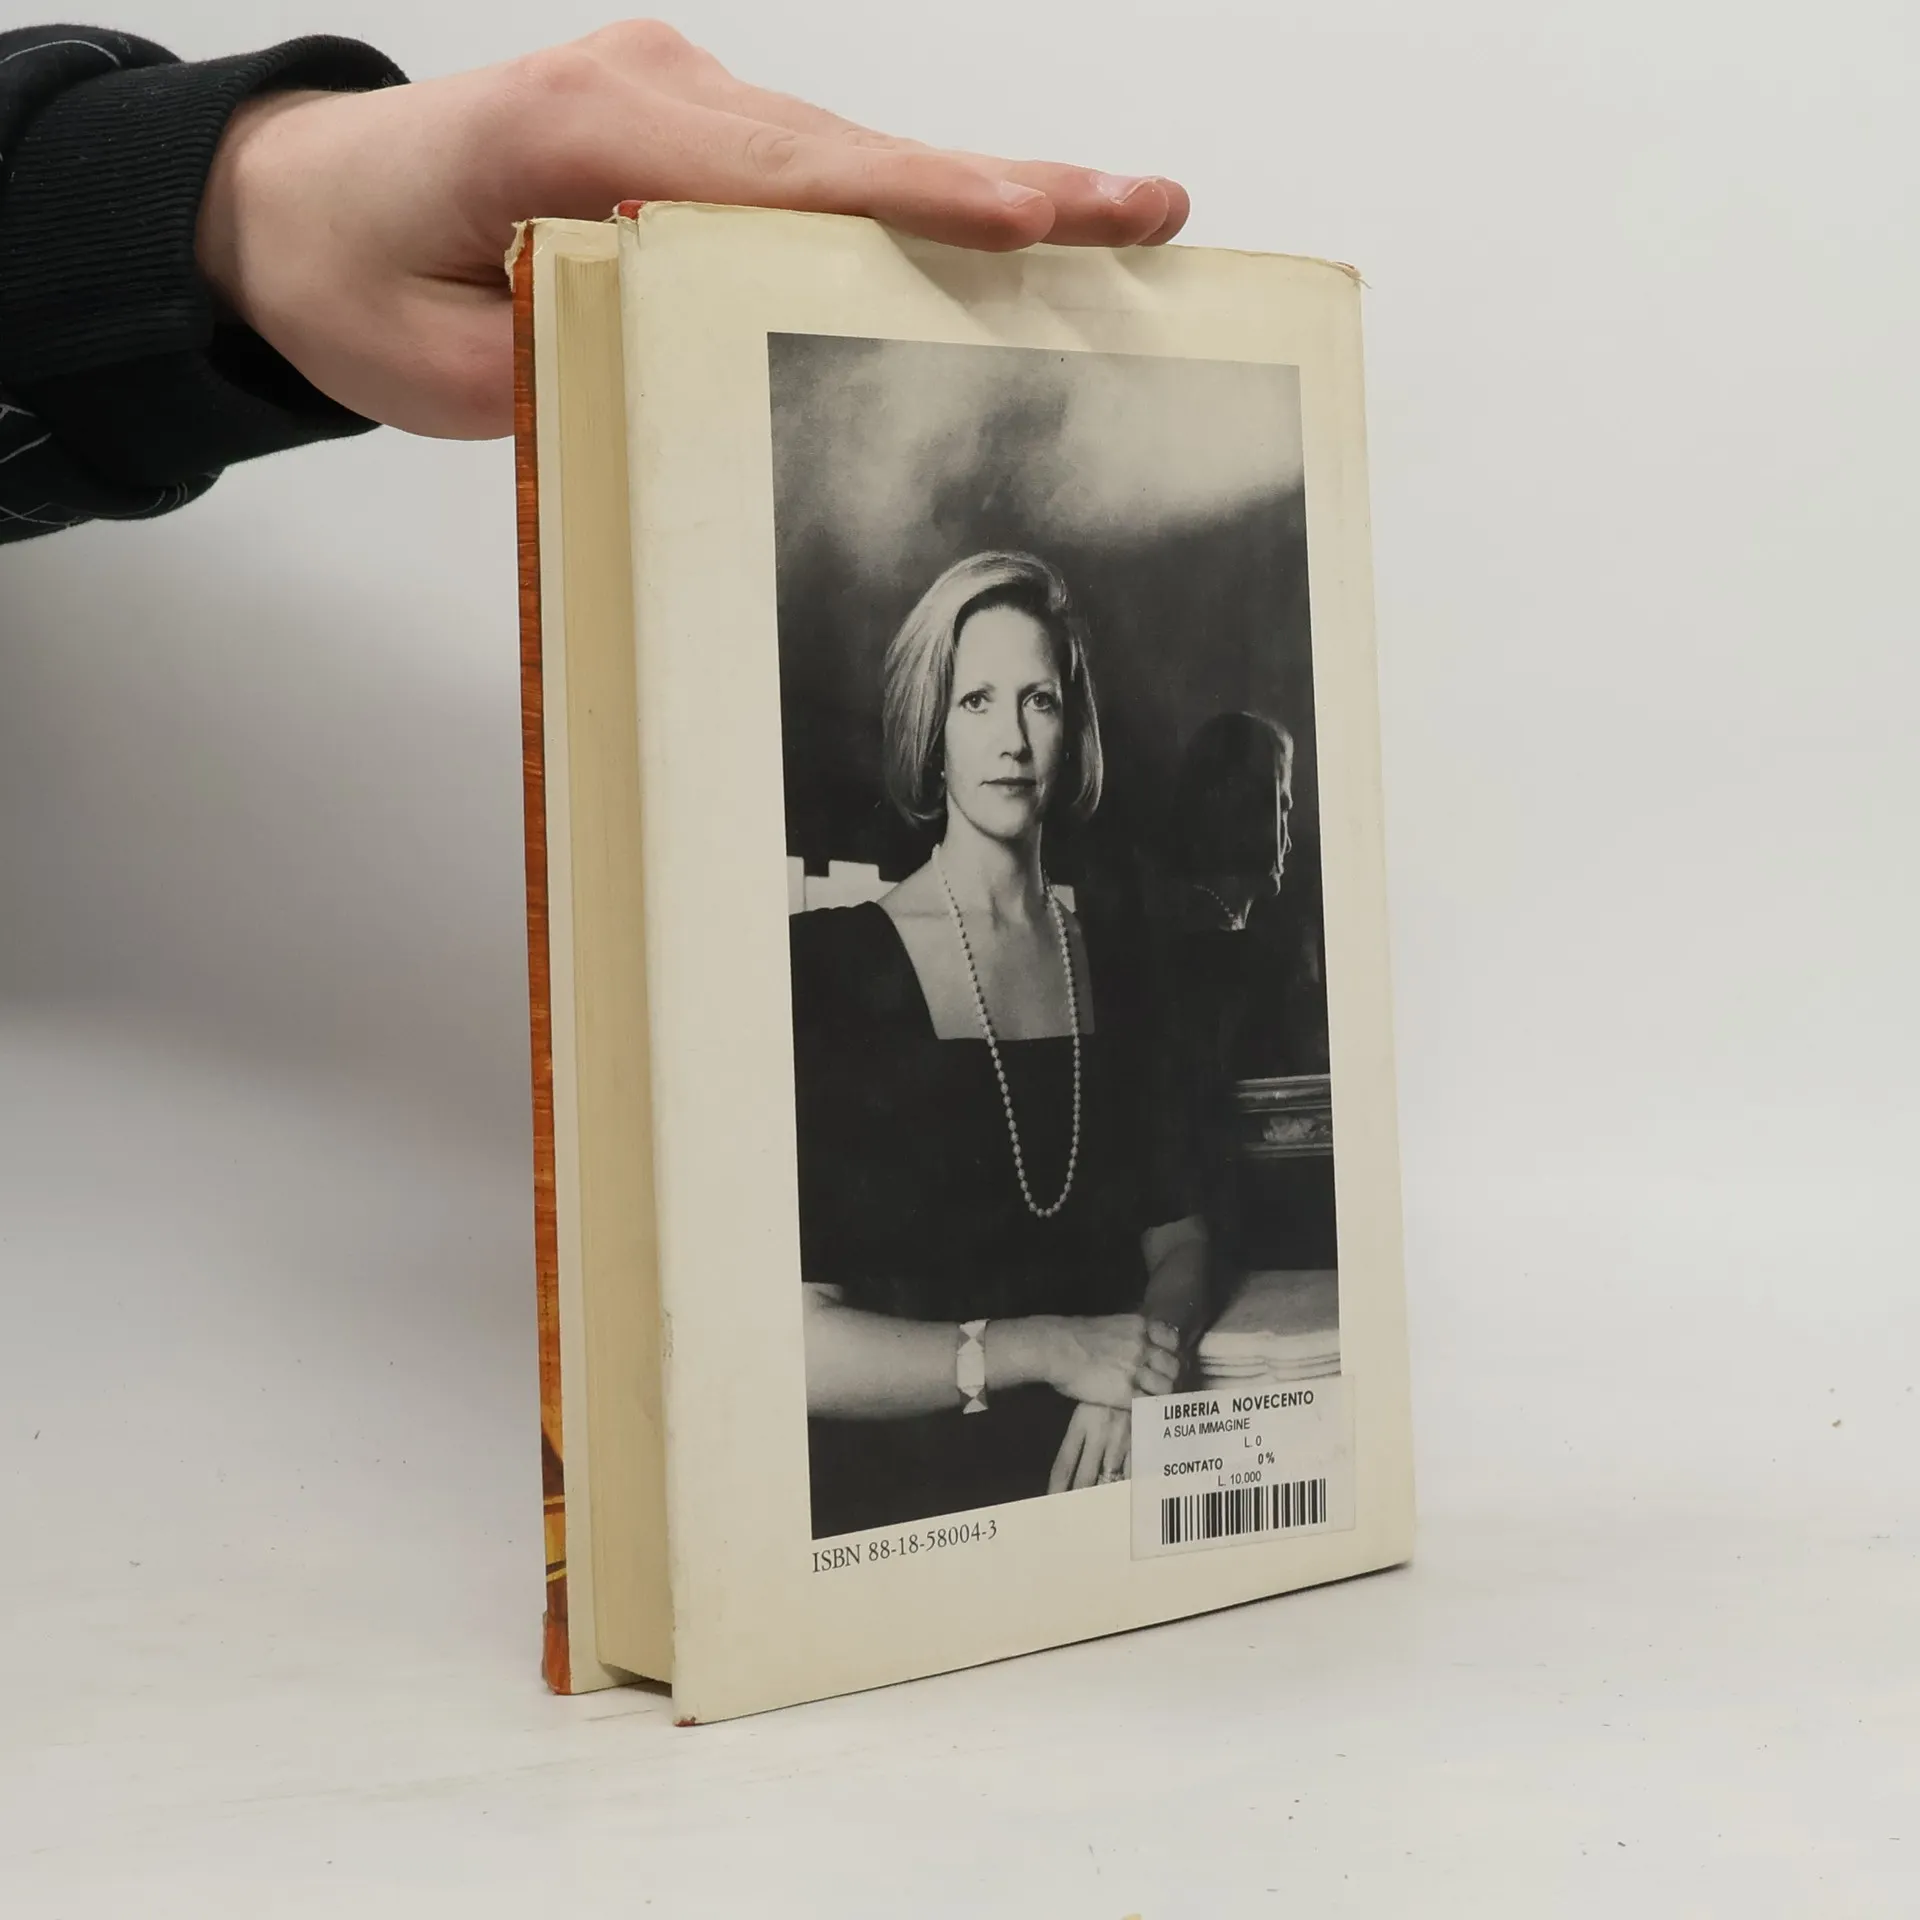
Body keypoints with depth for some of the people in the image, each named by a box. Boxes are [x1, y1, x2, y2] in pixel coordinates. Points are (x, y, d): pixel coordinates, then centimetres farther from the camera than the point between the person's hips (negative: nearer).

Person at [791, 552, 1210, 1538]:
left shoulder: (1114, 978, 11)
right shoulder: (823, 968, -8)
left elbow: (1178, 1239, 12)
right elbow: (785, 1339, -15)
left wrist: (1130, 1379, -9)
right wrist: (1041, 1349, -19)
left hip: (1098, 1464, 6)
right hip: (893, 1493, -5)